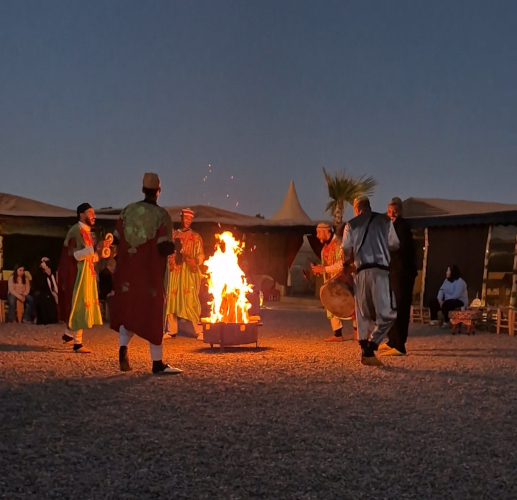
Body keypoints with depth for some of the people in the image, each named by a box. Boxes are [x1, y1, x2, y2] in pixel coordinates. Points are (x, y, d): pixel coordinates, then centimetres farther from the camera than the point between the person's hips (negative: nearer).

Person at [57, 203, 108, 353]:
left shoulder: (87, 231, 15)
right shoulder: (76, 230, -13)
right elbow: (74, 254, -23)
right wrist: (94, 248, -29)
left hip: (87, 273, 9)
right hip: (78, 273, -9)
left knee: (83, 305, 14)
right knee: (79, 305, -6)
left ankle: (70, 334, 28)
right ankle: (77, 343, -1)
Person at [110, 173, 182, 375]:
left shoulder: (128, 210, 1)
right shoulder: (161, 215, -12)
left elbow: (116, 240, 4)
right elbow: (165, 248, -18)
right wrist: (174, 246, 3)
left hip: (127, 272, 4)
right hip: (151, 274, -3)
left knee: (128, 310, 18)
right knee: (153, 314, 5)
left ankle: (123, 346, -6)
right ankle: (157, 363, 10)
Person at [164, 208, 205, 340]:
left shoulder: (195, 237, 8)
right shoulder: (173, 235, 15)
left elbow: (200, 256, 5)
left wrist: (195, 262, -12)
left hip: (190, 272, -2)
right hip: (175, 271, 3)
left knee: (191, 300, -9)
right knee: (172, 299, 0)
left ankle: (199, 331, -6)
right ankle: (171, 330, 8)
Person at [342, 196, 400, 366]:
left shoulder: (351, 224, 11)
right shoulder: (384, 220, 11)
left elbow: (346, 250, 3)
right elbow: (394, 245, 7)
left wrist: (348, 260, 24)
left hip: (361, 271, 3)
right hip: (379, 270, -3)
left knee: (364, 314, 14)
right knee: (386, 313, -1)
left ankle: (365, 351, 14)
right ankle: (369, 349, -13)